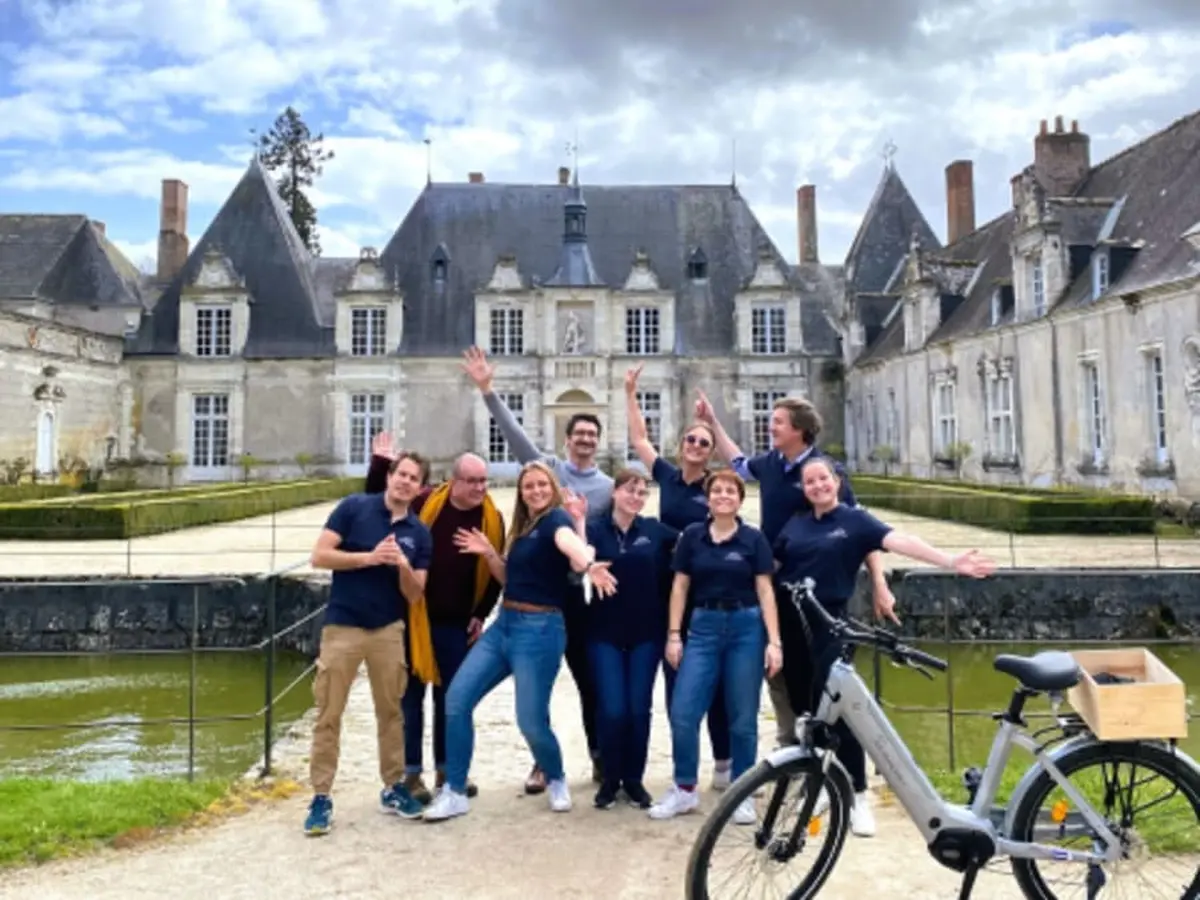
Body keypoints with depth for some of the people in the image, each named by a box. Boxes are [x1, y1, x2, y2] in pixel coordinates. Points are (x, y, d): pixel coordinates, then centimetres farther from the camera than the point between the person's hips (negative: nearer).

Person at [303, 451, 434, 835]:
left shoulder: (419, 533, 4)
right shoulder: (354, 507, -5)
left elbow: (414, 595, 4)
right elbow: (319, 556, -10)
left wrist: (404, 566, -16)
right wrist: (369, 558, -19)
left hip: (389, 630, 3)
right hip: (342, 628, -3)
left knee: (391, 711, 11)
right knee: (328, 715, 2)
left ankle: (394, 788, 25)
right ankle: (321, 798, 12)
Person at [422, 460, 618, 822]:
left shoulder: (557, 517, -10)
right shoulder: (521, 527, 14)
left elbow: (569, 542, -35)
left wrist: (588, 565, -57)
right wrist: (489, 553, 3)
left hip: (539, 629, -8)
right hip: (504, 623, 8)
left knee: (531, 721, -4)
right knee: (456, 699, -1)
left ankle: (556, 781, 28)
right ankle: (455, 792, 11)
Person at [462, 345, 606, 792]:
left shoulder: (609, 486, 5)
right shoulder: (547, 467, 1)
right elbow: (513, 431, -7)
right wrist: (487, 389, -15)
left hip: (573, 589, 1)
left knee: (588, 677, 8)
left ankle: (600, 756, 24)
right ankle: (543, 760, 22)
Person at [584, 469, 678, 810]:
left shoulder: (655, 529, 2)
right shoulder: (595, 528, -1)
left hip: (646, 633, 1)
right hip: (605, 633, -1)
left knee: (639, 709, 6)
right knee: (612, 710, -3)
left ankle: (634, 779, 23)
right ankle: (611, 779, 17)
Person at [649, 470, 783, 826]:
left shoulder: (753, 539, 0)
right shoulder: (692, 536, 4)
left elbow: (765, 590, -1)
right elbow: (680, 586, 6)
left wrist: (774, 641, -8)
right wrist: (673, 634, 1)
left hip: (745, 628, -1)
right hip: (704, 626, 1)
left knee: (742, 718, 5)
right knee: (682, 713, -3)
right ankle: (684, 790, 15)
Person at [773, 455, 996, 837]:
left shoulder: (854, 520, -2)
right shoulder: (795, 523, 9)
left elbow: (899, 540, -15)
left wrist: (950, 562, -28)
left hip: (829, 624, -3)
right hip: (791, 622, 4)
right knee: (804, 705, 11)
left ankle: (857, 796, 1)